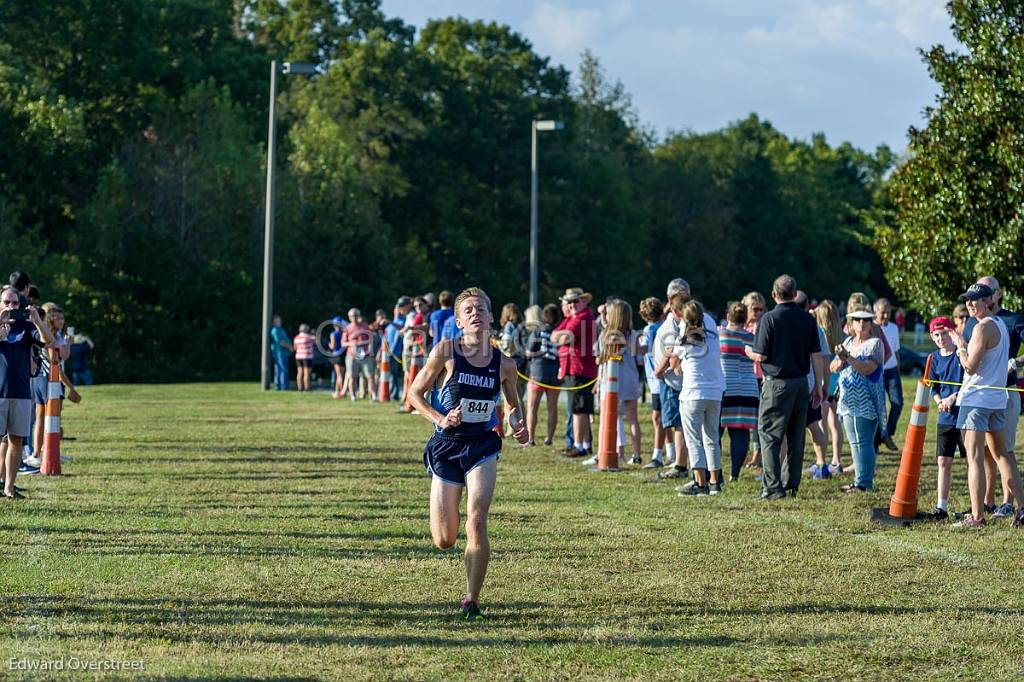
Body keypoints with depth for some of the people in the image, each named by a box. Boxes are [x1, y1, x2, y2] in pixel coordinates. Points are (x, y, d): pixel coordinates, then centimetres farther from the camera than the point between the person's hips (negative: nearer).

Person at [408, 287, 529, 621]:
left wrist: (519, 427, -3)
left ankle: (472, 601, -5)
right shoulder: (445, 352, -8)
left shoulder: (504, 364, -1)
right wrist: (439, 418, -16)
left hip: (482, 446, 1)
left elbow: (513, 403, 17)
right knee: (444, 541, 1)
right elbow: (415, 392, -1)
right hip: (446, 446, 0)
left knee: (476, 522, -19)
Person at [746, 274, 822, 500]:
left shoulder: (769, 319, -10)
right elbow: (816, 354, 5)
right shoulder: (807, 319, 4)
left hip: (777, 383, -5)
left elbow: (761, 356, -11)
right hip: (801, 383, 5)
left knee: (770, 436, -1)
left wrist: (749, 352, 11)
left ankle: (773, 487, -8)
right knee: (796, 437, 12)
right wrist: (818, 386, 12)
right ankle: (791, 484, 15)